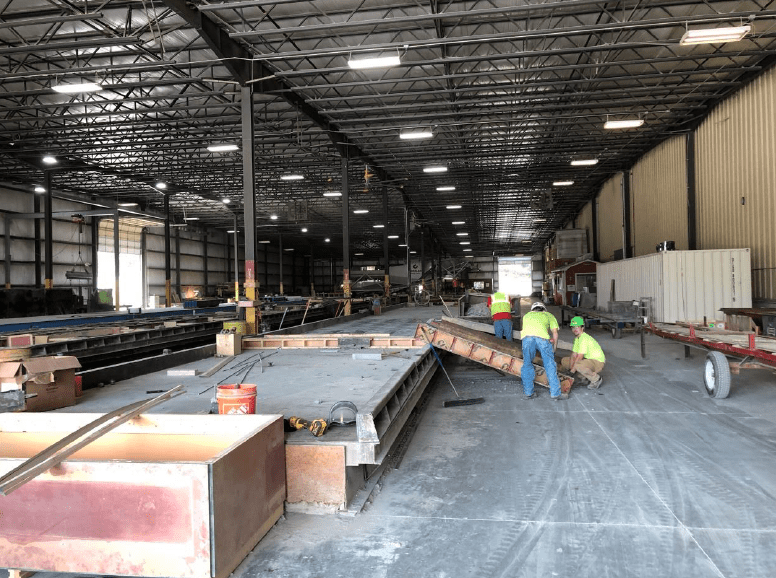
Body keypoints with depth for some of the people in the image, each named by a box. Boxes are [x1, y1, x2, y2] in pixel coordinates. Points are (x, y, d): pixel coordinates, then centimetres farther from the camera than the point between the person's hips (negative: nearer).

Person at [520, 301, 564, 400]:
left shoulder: (527, 315, 41)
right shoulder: (549, 315, 34)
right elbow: (555, 333, 25)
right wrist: (553, 349, 36)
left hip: (527, 337, 2)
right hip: (542, 337, -1)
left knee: (527, 365, 15)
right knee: (550, 366, 8)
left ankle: (528, 392, 19)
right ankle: (555, 393, 9)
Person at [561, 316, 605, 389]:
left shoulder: (584, 338, -23)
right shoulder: (577, 338, 8)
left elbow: (580, 357, -26)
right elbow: (574, 355, 5)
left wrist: (572, 370, -20)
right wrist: (570, 367, -9)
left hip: (598, 361, -10)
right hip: (587, 359, 10)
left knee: (578, 365, -39)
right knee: (564, 361, 7)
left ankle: (596, 379, -11)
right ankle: (588, 375, 10)